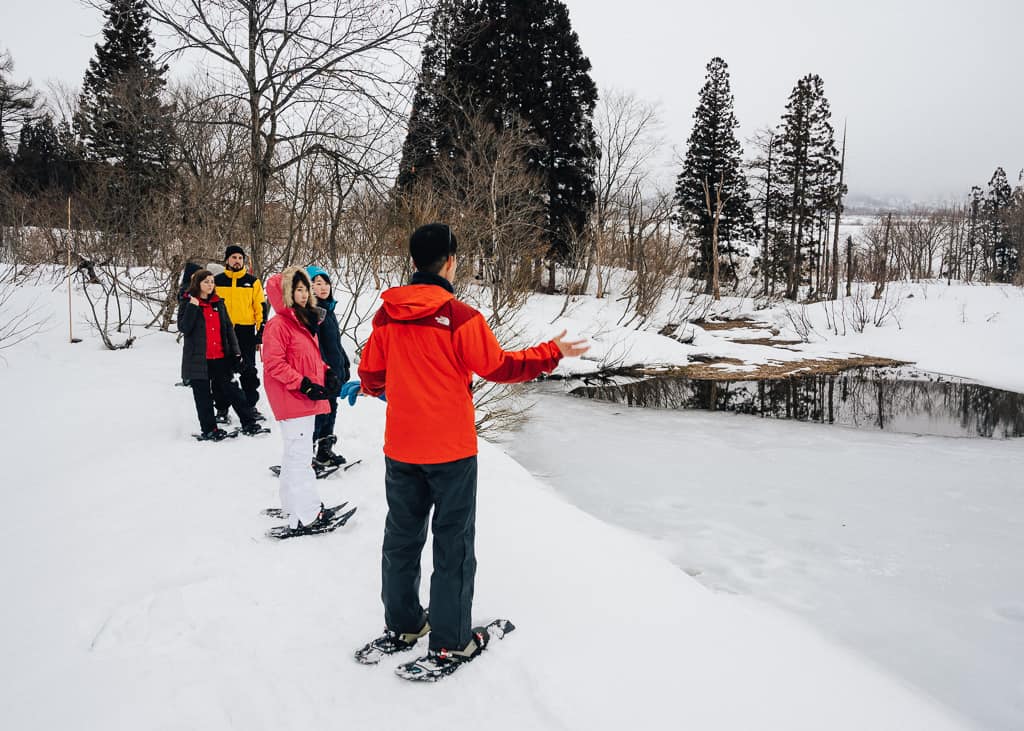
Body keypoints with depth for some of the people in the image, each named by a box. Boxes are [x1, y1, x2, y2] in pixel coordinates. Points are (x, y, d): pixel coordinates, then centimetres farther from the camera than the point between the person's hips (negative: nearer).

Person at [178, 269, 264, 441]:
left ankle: (249, 423, 7)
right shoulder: (187, 303, -1)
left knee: (232, 390, 4)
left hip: (220, 357, 3)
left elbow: (228, 328, 12)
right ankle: (209, 429, 13)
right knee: (203, 395, 5)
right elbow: (183, 328, -13)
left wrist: (235, 352, 6)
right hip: (198, 359, -3)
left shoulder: (218, 303, 11)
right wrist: (193, 306, -21)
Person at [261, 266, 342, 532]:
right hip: (292, 400, -10)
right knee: (300, 455, -6)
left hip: (307, 399, 10)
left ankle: (295, 505, 32)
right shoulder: (278, 324, -14)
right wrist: (304, 385, -22)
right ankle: (306, 515, -1)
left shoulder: (306, 320, 14)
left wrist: (328, 374, 5)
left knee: (296, 452, 19)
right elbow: (274, 364, -19)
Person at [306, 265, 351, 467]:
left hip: (334, 371, 9)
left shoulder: (328, 308, 16)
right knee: (319, 413, -6)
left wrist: (344, 365, 21)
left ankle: (325, 451, 28)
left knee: (331, 410, 16)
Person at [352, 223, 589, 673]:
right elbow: (498, 366, -11)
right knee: (453, 544, 7)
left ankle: (401, 626, 32)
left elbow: (371, 374, 8)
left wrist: (368, 388, 32)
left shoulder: (386, 316, -1)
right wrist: (553, 352, 2)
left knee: (402, 536, 18)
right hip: (451, 449, -5)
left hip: (400, 448, 5)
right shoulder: (460, 316, -16)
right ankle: (451, 643, 16)